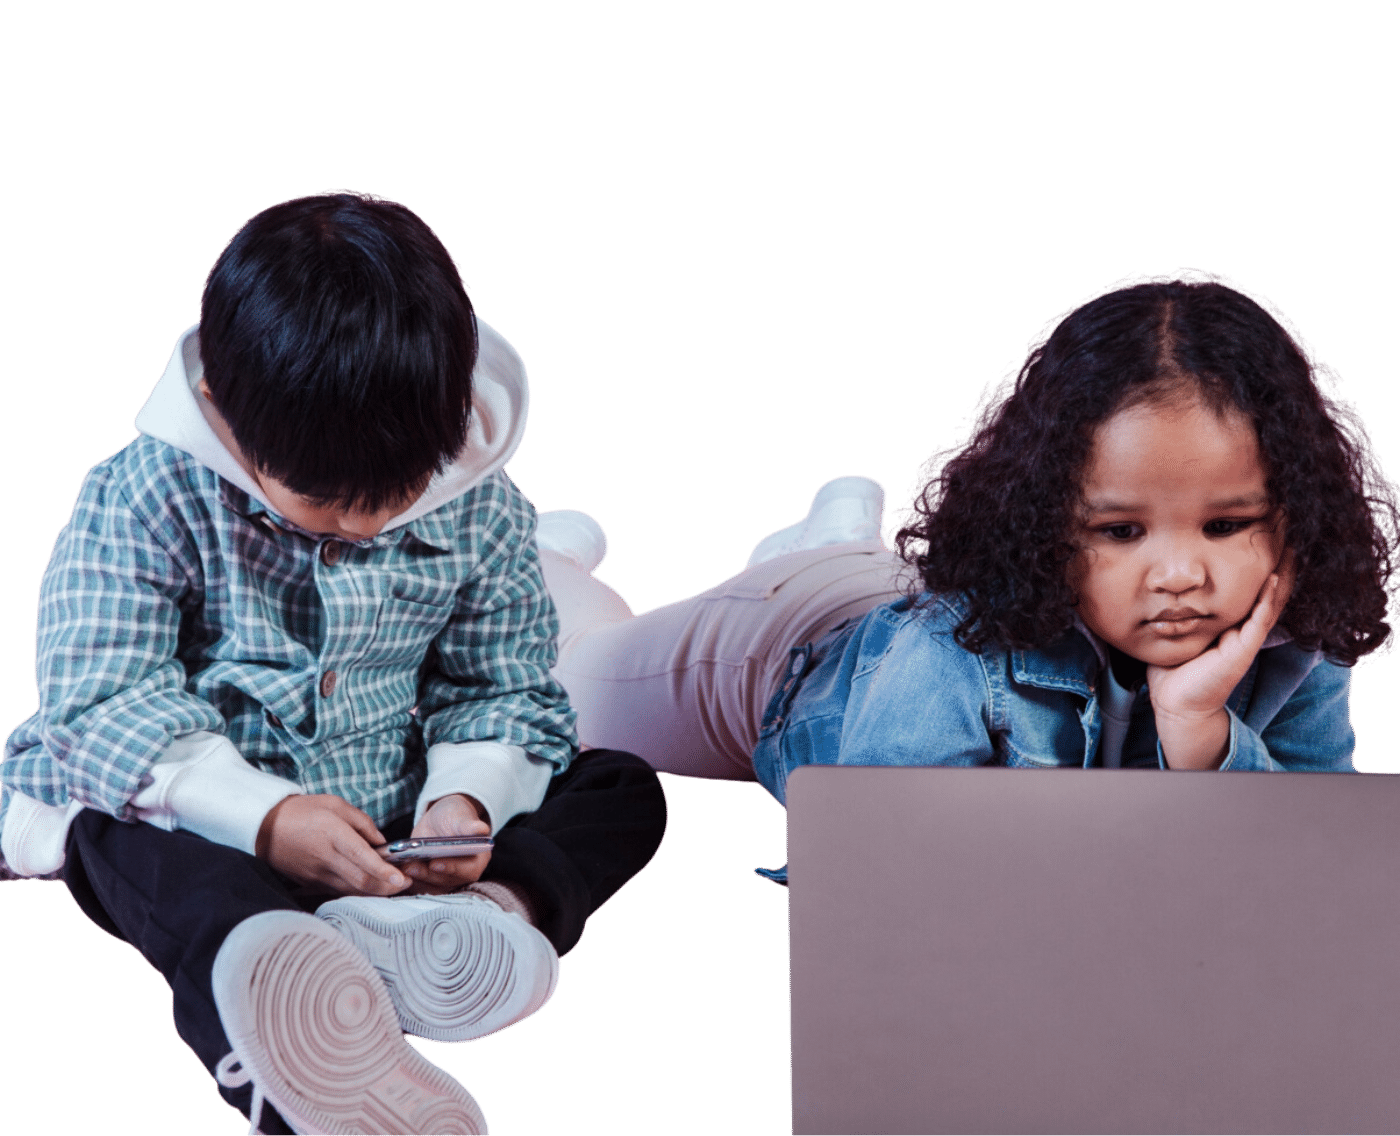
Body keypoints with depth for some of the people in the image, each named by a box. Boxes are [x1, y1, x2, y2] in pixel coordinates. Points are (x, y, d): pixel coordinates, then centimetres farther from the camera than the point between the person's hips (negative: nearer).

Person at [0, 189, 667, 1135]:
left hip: (390, 830, 4)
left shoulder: (482, 515, -5)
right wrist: (262, 817, -34)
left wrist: (464, 798, -21)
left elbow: (504, 692, 2)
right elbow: (105, 700, -19)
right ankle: (259, 961, -70)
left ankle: (503, 903, -44)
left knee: (625, 789, -10)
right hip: (205, 824, -3)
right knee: (115, 832, -36)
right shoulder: (143, 499, -14)